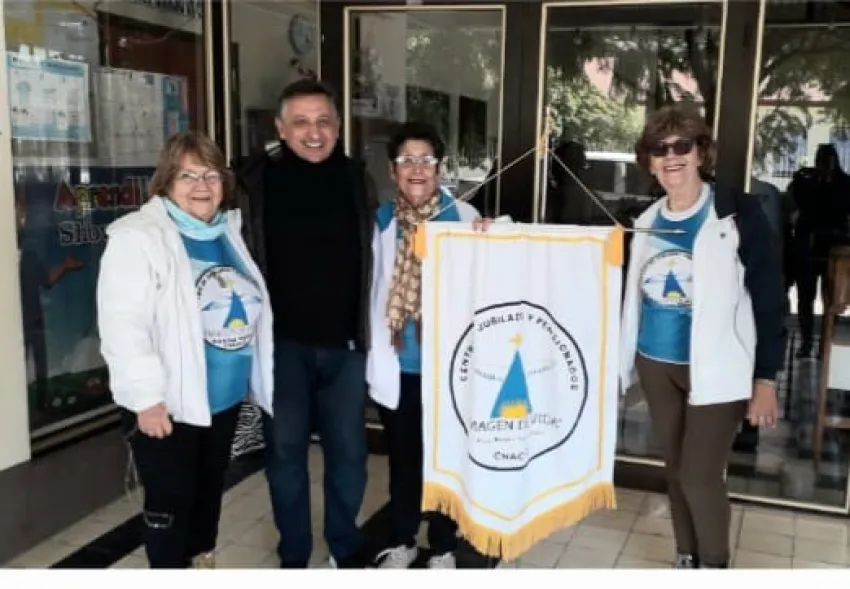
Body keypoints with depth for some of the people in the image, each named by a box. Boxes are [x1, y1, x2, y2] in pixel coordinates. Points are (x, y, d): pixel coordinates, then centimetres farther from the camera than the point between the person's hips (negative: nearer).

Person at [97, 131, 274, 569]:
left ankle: (203, 565, 42)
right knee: (170, 499, 5)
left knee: (210, 487, 22)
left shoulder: (229, 232, 8)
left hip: (225, 394, 8)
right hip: (169, 401, -7)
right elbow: (122, 324, -23)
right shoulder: (138, 237, -16)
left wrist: (257, 376, 17)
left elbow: (249, 307, 18)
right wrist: (146, 396, -26)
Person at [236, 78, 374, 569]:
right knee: (286, 451, 10)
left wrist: (368, 331, 7)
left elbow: (371, 257, 9)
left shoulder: (355, 178, 2)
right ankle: (294, 555, 28)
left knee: (349, 450, 12)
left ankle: (347, 547, 32)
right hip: (283, 343, -2)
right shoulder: (258, 180, -6)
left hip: (344, 343, 2)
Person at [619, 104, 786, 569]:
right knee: (675, 470, 14)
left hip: (715, 368, -5)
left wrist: (766, 376, -12)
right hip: (656, 364, 5)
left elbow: (768, 297, -10)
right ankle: (686, 561, 32)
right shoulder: (647, 222, 6)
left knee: (701, 477, -4)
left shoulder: (738, 212, -9)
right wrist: (622, 360, 14)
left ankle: (715, 567, 20)